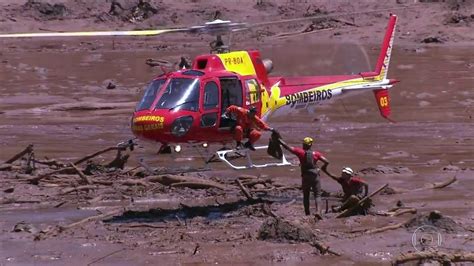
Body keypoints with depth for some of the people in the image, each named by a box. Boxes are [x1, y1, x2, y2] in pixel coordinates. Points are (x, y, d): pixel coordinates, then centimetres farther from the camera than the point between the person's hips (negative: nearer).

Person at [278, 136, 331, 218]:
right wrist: (323, 168, 21)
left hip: (305, 177, 0)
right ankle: (318, 211, -21)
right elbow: (326, 162, -1)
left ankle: (307, 213, 13)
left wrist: (279, 140, 7)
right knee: (317, 195, 1)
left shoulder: (300, 152, -3)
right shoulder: (316, 153, 1)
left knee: (306, 196, 15)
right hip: (315, 177, 0)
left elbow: (287, 147, -5)